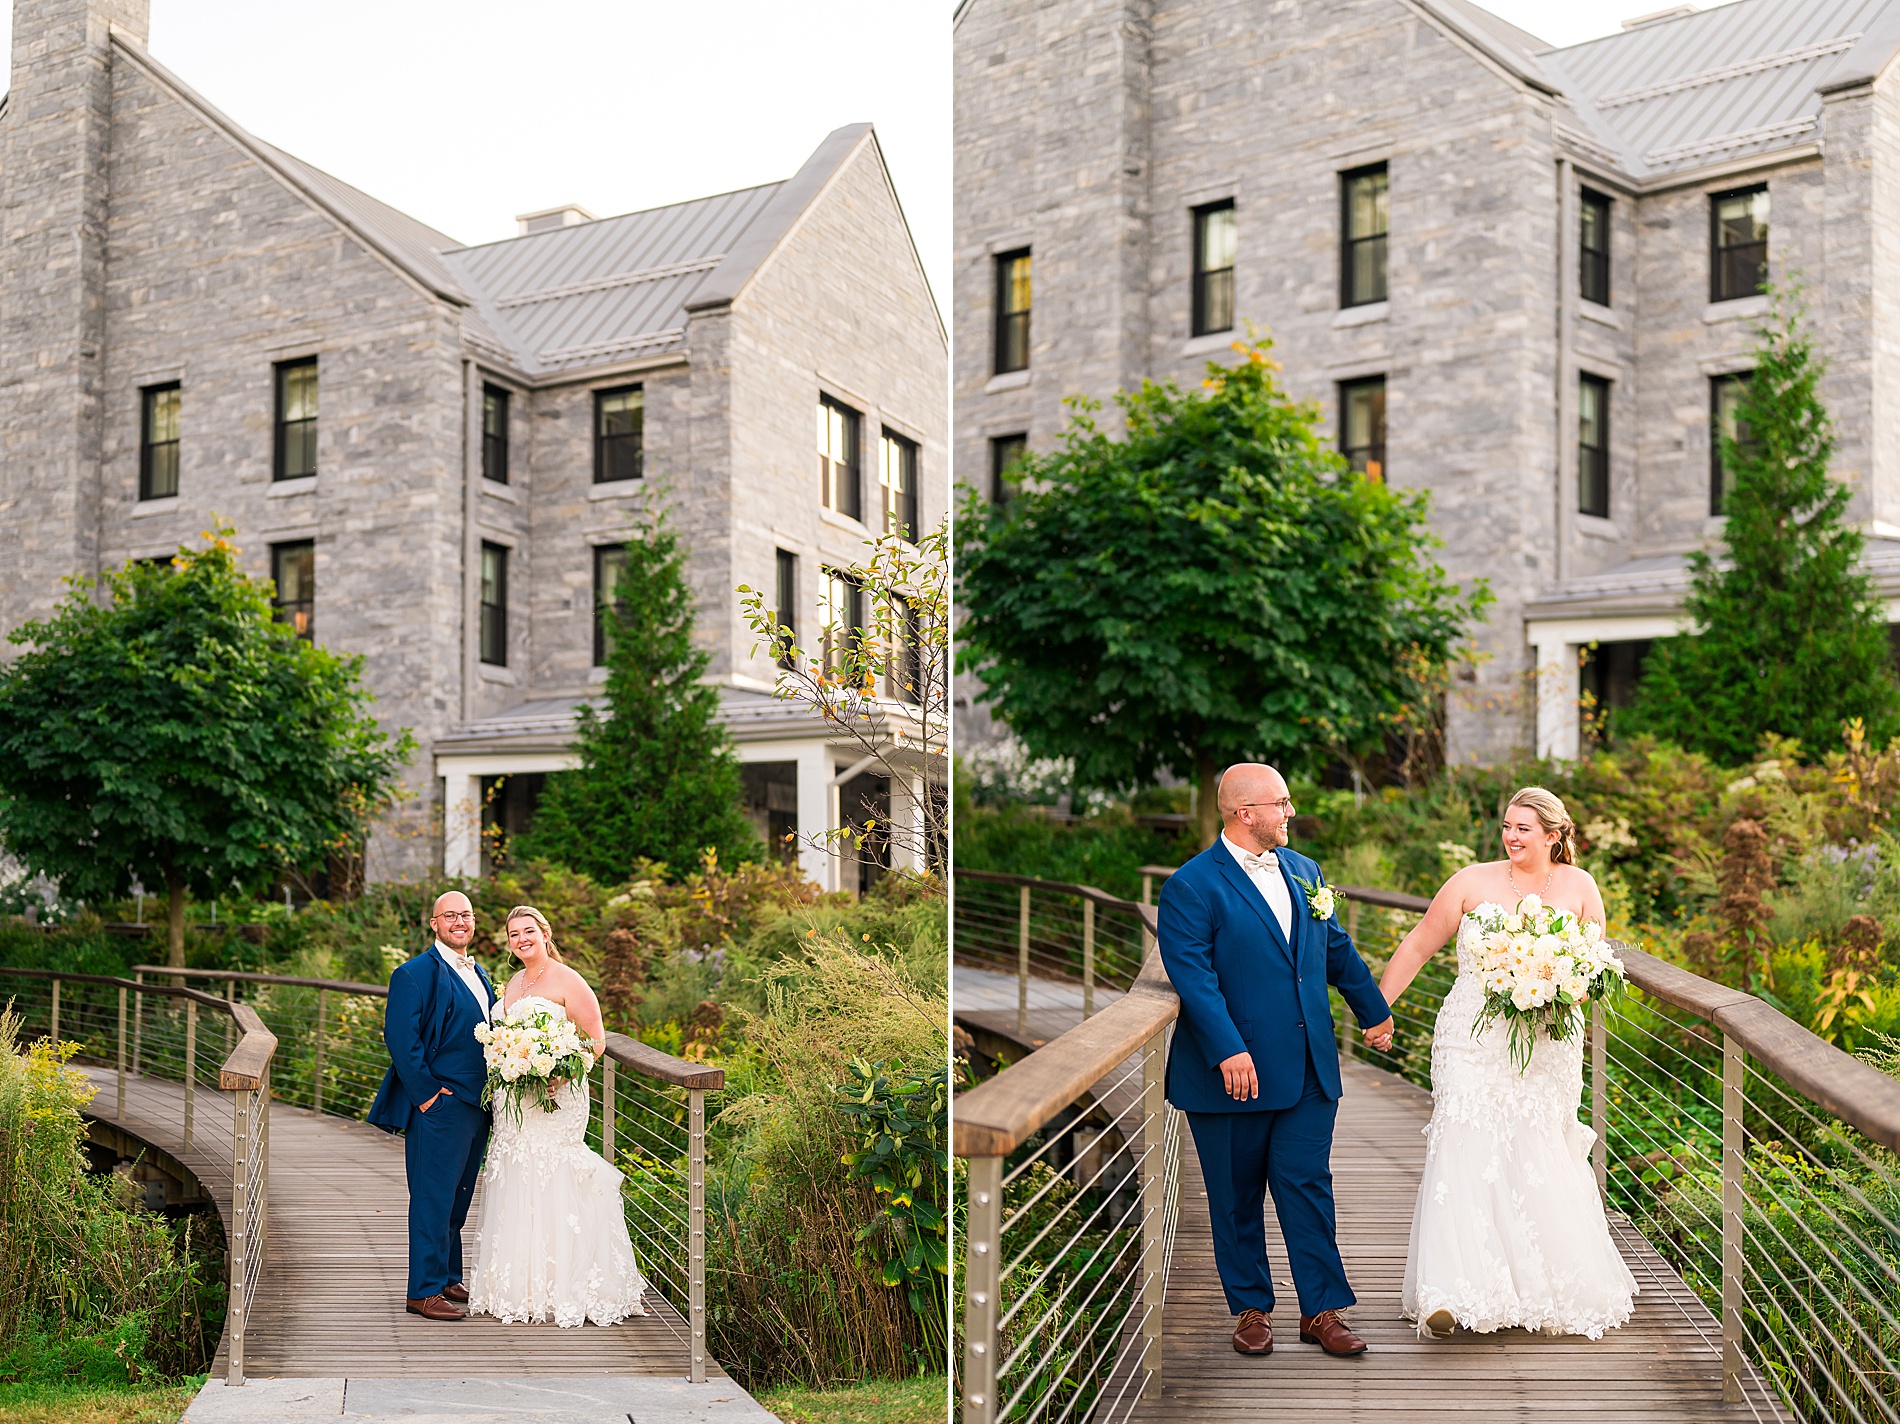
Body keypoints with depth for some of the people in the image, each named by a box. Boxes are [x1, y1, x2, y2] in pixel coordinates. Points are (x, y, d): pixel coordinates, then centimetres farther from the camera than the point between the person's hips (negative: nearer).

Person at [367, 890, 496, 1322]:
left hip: (477, 1105, 8)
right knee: (434, 1199, -5)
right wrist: (426, 1093, -17)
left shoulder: (479, 975, 17)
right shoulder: (415, 974, -10)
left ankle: (449, 1280, 25)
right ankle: (425, 1291, 1)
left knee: (458, 1198, 15)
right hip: (439, 1106, -8)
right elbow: (400, 1038, -16)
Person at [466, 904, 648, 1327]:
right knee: (515, 1190, 7)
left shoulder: (567, 982, -7)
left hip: (556, 1100, -7)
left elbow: (596, 1041, -9)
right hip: (515, 1099, 7)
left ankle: (560, 1291, -1)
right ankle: (518, 1289, 14)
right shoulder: (513, 984, 15)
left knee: (552, 1187, -8)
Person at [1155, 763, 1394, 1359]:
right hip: (1233, 1072, -5)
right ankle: (1250, 1309, 21)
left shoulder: (1303, 871, 11)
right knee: (1237, 1196, 8)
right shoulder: (1191, 886, -10)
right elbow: (1194, 976, -18)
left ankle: (1322, 1310, 11)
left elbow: (1338, 949, 23)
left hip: (1308, 1068, 5)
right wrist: (1229, 1051, -25)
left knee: (1308, 1186, 4)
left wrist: (1373, 1012, 30)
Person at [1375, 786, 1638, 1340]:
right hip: (1474, 1041, -2)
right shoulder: (1473, 882, -1)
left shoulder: (1579, 887, 5)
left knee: (1540, 1159, 4)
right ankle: (1447, 1295, -19)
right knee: (1464, 1150, -14)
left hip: (1547, 1049, 2)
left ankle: (1560, 1288, 23)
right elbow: (1418, 945, 4)